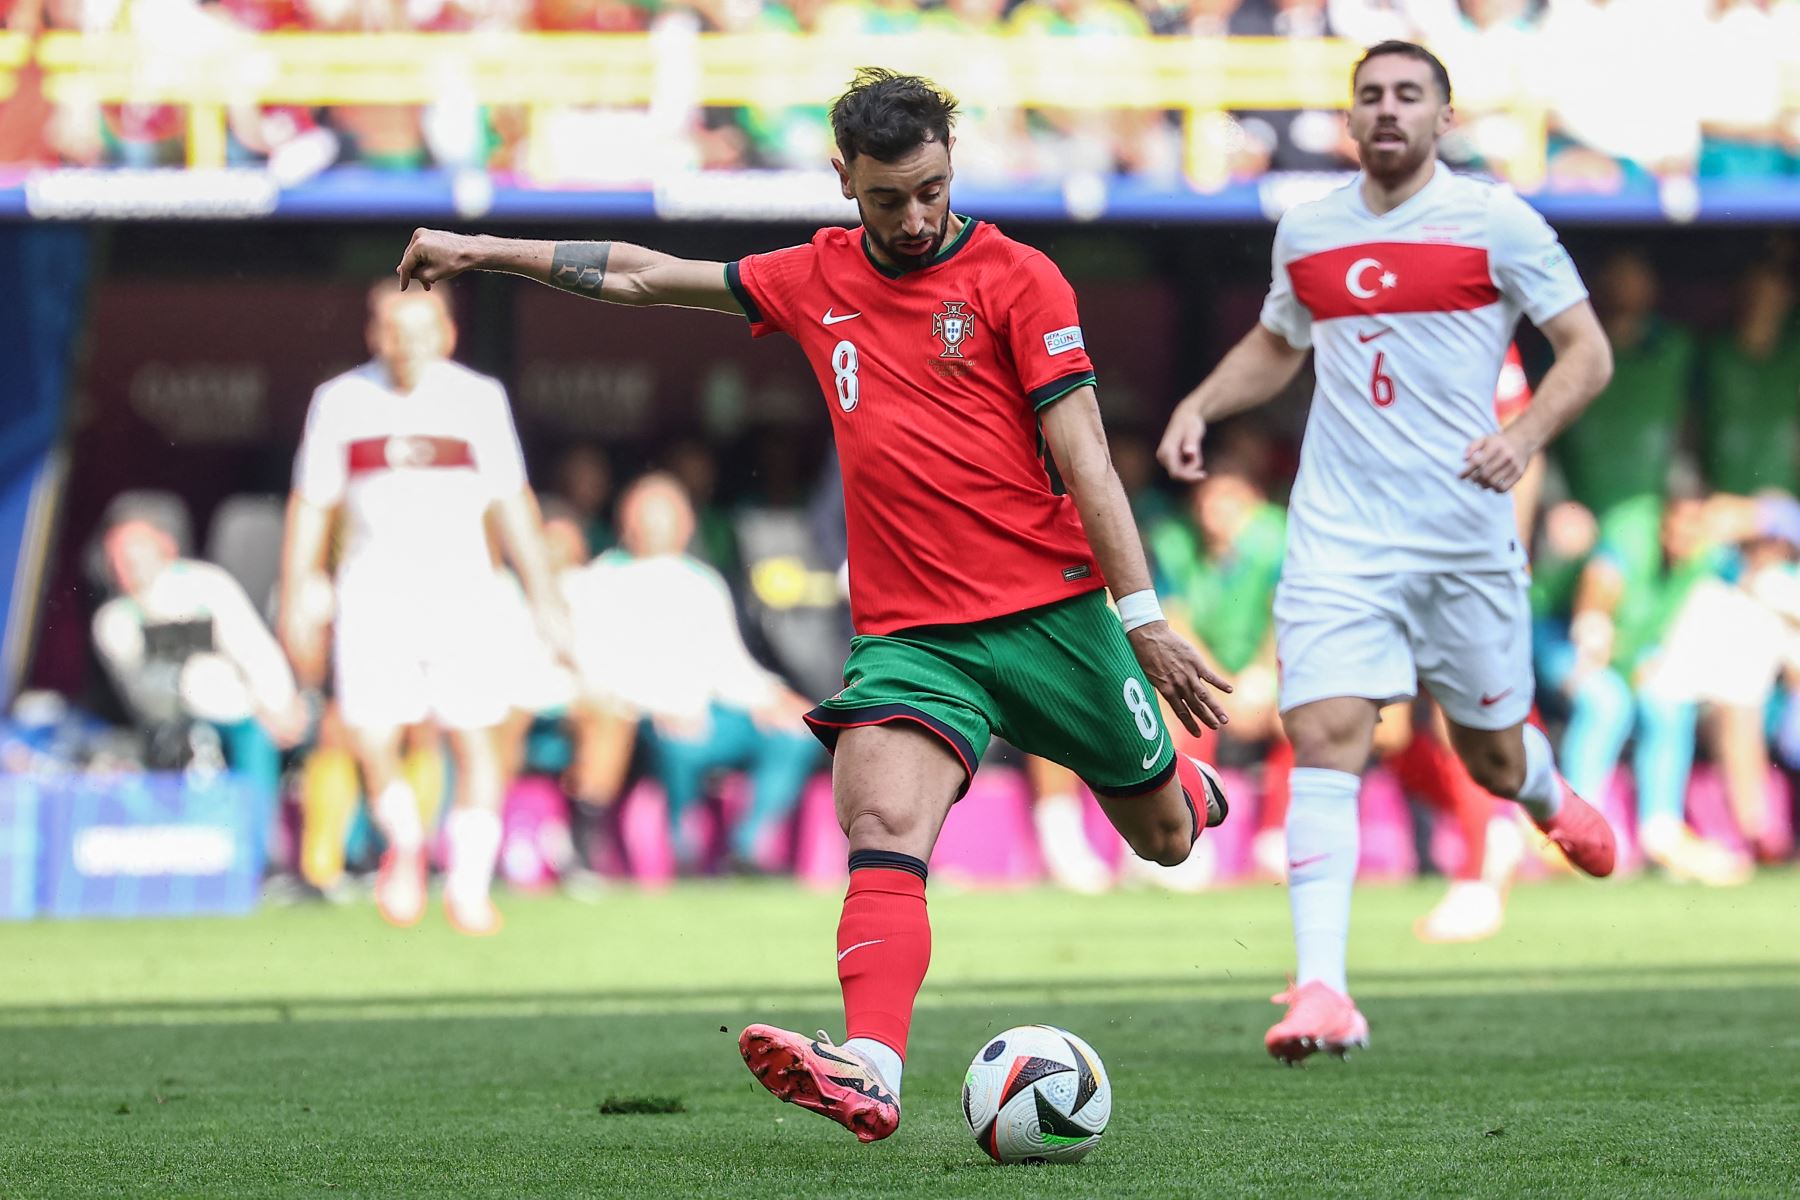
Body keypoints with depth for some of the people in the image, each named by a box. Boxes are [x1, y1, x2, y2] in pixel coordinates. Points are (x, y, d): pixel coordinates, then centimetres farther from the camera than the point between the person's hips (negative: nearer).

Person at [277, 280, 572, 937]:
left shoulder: (479, 399, 2)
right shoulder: (340, 401, 2)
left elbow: (512, 501, 9)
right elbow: (310, 504, 8)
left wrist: (544, 594, 8)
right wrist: (294, 603, 5)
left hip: (464, 593, 0)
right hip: (373, 595, 0)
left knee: (475, 740, -4)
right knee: (371, 741, -8)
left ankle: (469, 885, 6)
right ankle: (404, 840, 21)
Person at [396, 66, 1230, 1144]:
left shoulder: (1018, 279, -5)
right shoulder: (818, 280, 8)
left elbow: (1084, 458, -8)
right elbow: (645, 276, 18)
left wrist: (1144, 619, -12)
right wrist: (484, 250, 18)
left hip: (1051, 608, -2)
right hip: (909, 633, 2)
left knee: (1164, 841, 12)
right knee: (883, 830, -23)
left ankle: (1180, 784, 50)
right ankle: (872, 1071, -39)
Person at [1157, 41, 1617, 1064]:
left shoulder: (1496, 223, -3)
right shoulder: (1306, 233, 9)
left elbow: (1588, 351, -3)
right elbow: (1277, 346, 28)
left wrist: (1526, 434, -20)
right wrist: (1200, 405, 10)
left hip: (1466, 534, -2)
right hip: (1338, 535, 2)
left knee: (1492, 754, 12)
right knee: (1326, 740, -16)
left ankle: (1550, 794, 51)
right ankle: (1322, 990, -22)